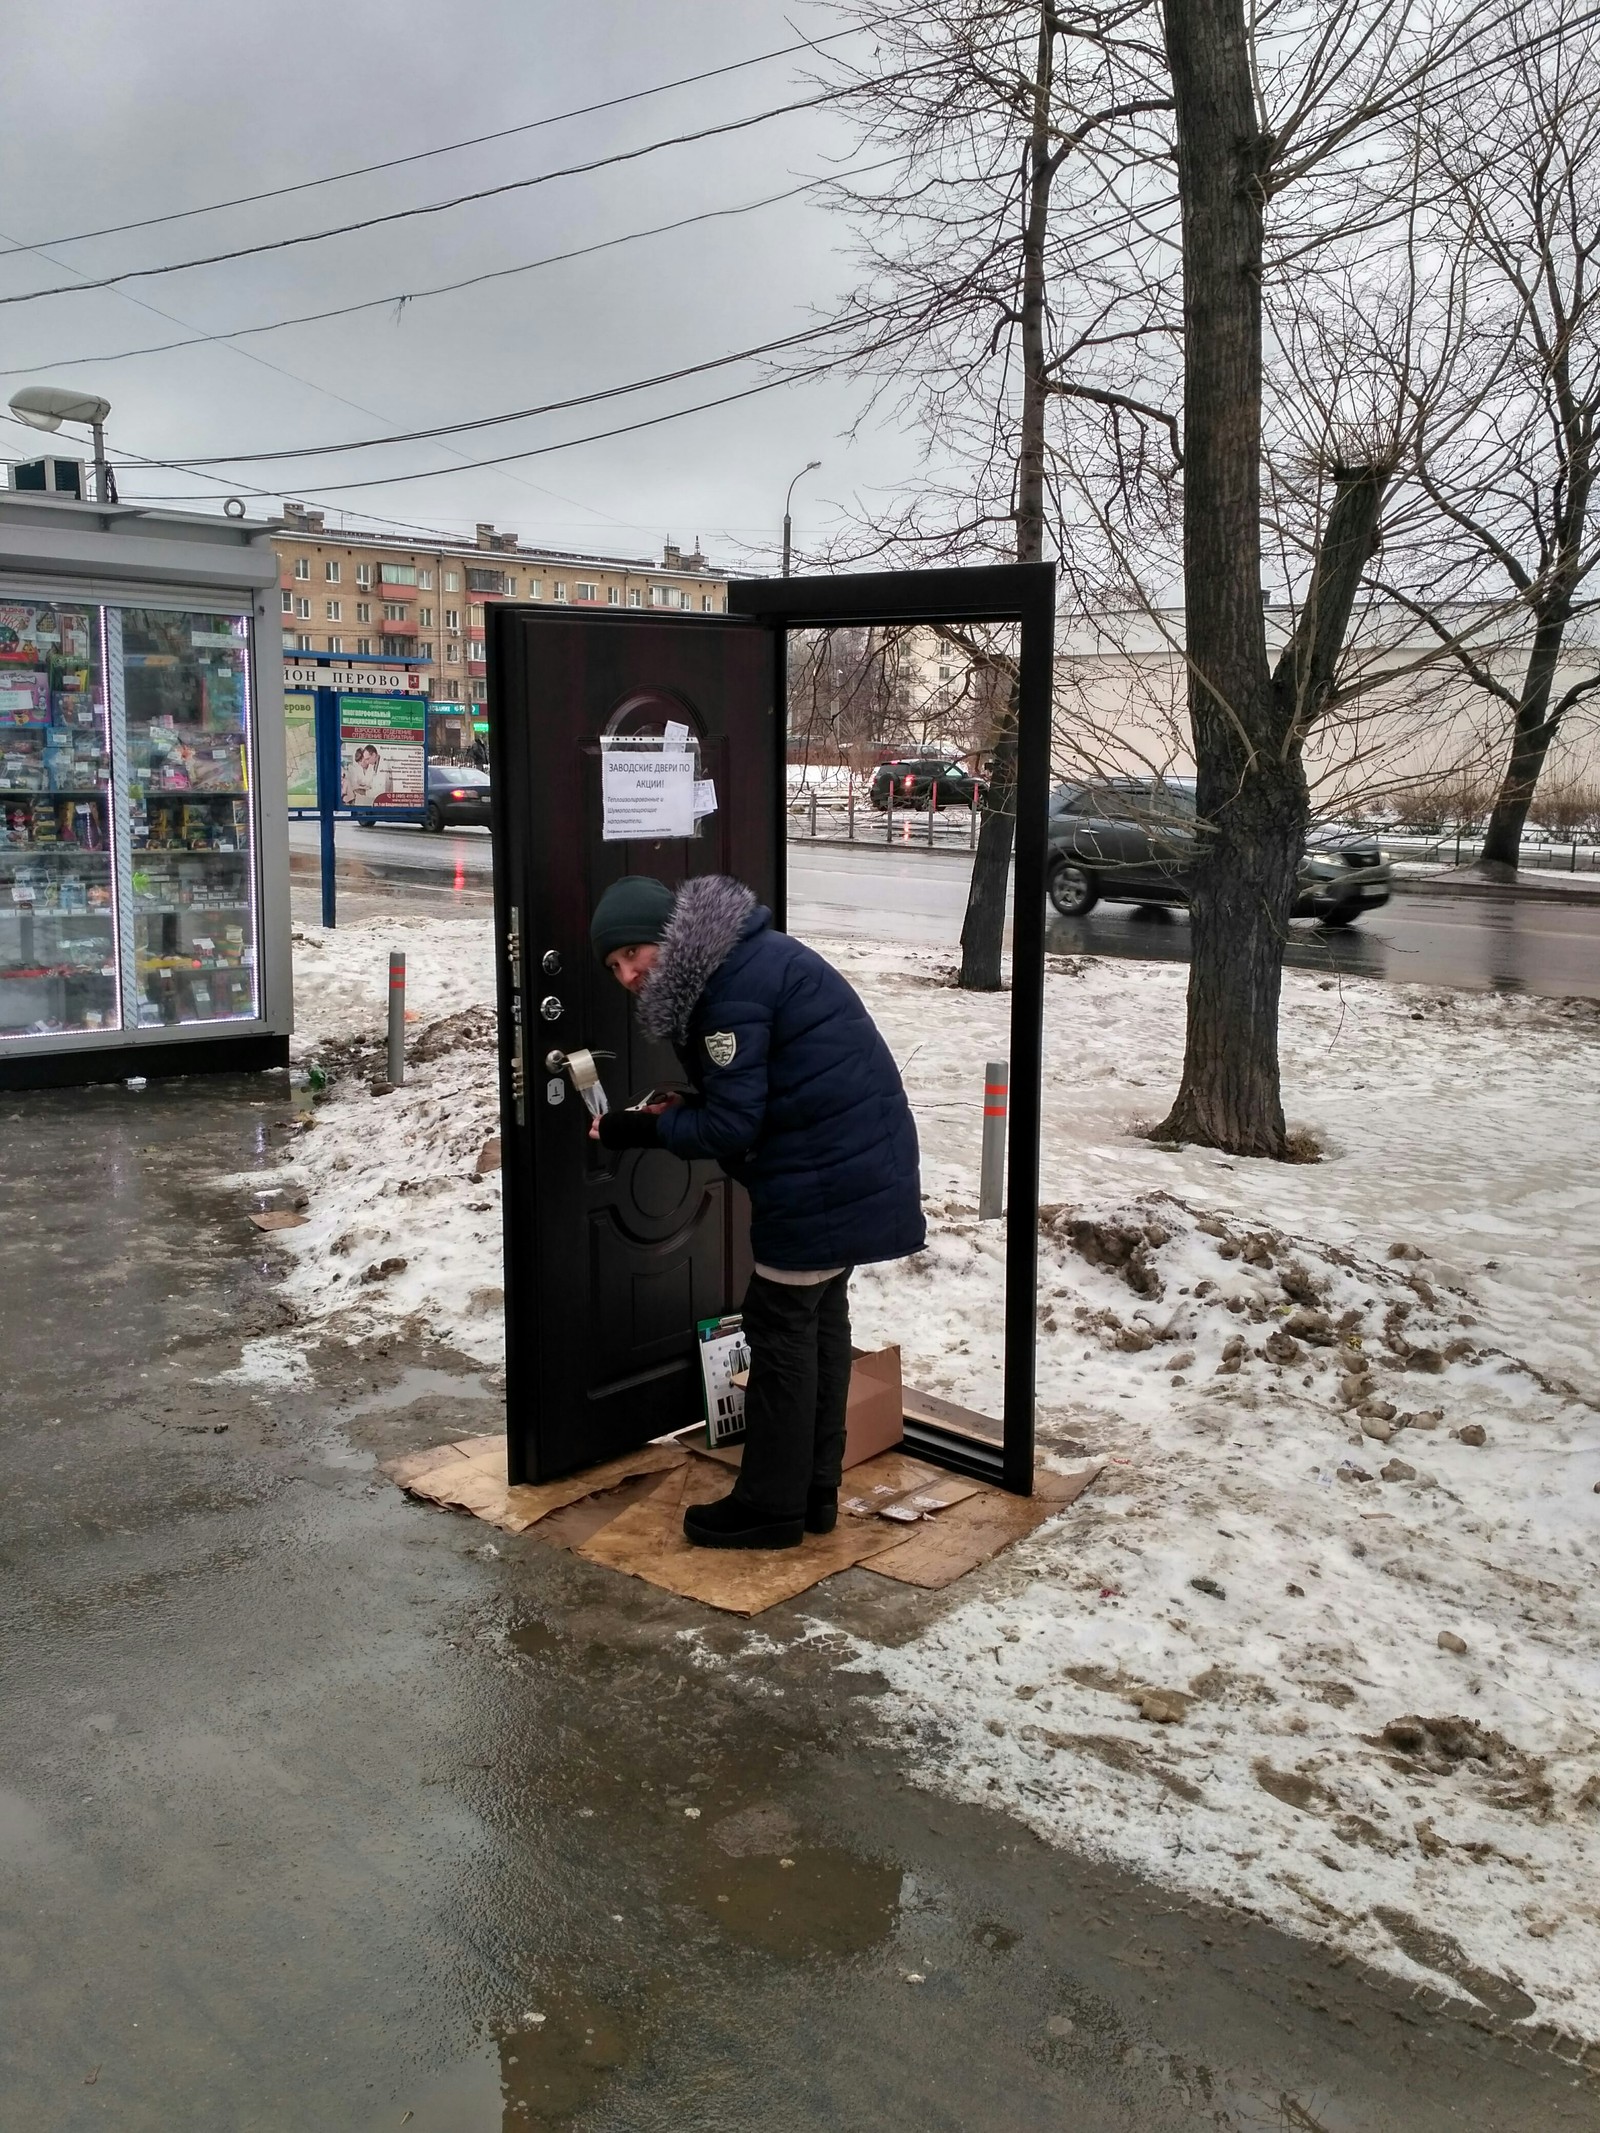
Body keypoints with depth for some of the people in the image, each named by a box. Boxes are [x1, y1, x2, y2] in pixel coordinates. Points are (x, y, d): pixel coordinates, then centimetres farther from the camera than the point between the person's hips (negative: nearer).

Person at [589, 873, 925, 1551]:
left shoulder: (731, 989, -19)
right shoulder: (745, 959, 12)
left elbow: (731, 1127, -19)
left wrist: (641, 1129, -7)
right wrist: (683, 1109, 5)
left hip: (824, 1181, -10)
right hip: (860, 1166, 10)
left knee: (781, 1324, 1)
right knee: (821, 1316, 16)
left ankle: (771, 1505, 13)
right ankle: (815, 1489, 27)